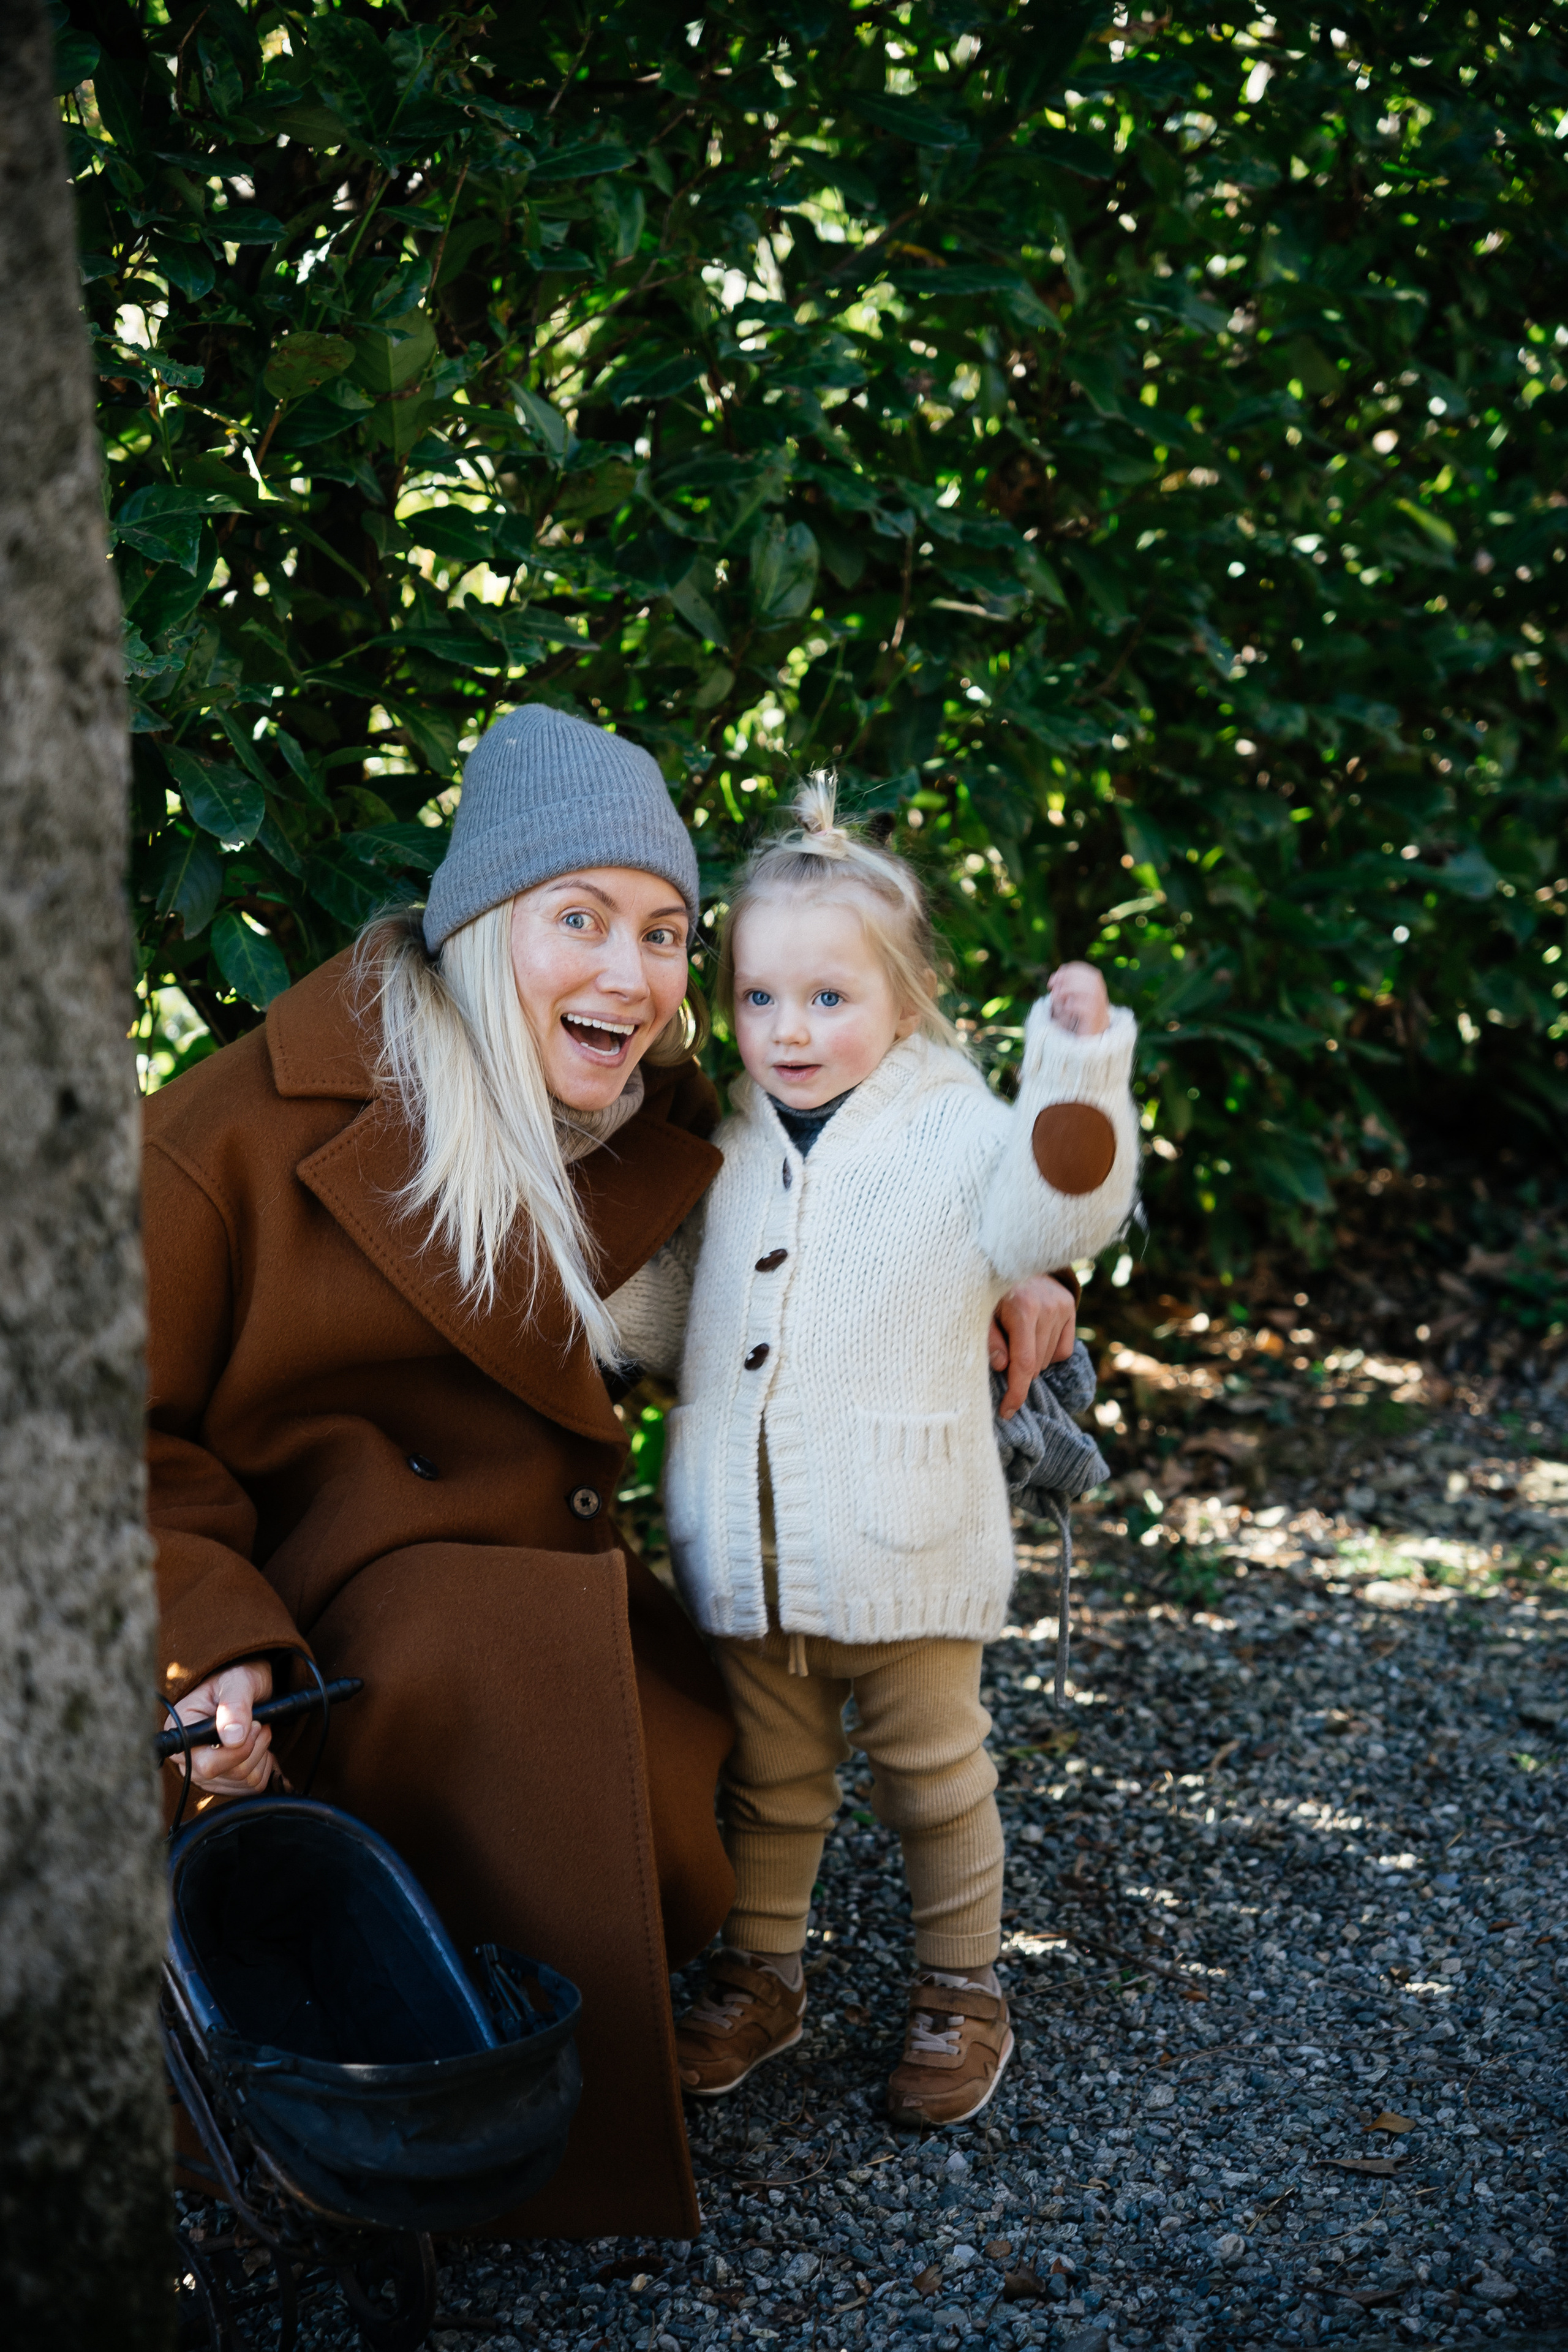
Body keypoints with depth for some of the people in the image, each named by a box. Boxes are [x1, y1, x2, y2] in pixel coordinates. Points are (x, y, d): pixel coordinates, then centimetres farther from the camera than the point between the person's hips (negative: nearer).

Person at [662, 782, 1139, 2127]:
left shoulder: (954, 1134, -7)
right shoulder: (730, 1150, 7)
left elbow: (1056, 1218, -27)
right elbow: (657, 1297, 23)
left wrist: (1079, 1064, -35)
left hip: (902, 1553, -4)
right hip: (743, 1555, 4)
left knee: (934, 1778, 12)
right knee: (767, 1779, 18)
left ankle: (963, 1991, 29)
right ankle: (762, 1975, 36)